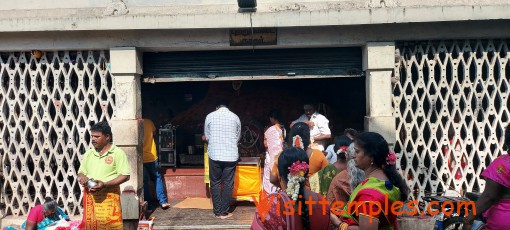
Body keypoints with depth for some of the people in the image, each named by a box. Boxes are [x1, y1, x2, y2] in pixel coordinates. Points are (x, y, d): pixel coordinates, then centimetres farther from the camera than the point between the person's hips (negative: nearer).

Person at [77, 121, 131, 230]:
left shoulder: (117, 153, -5)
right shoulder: (89, 153, 12)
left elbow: (125, 176, -10)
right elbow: (80, 172, 20)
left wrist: (105, 184, -21)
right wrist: (81, 177, -5)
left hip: (109, 197, -5)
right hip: (90, 197, 5)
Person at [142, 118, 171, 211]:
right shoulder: (148, 122, -4)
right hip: (151, 157, 2)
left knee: (144, 182, 7)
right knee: (157, 178, 15)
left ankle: (149, 205, 10)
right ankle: (163, 201, 14)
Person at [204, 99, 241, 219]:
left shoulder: (210, 116, 2)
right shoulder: (235, 117, 4)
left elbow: (207, 137, 9)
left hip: (215, 155, 0)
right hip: (231, 155, 0)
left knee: (215, 183, 10)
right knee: (228, 184, 7)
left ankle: (218, 212, 13)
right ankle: (224, 212, 12)